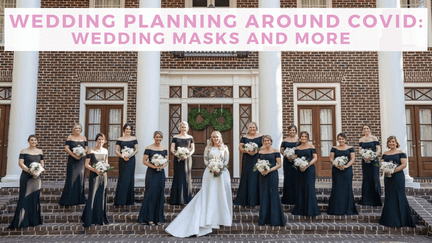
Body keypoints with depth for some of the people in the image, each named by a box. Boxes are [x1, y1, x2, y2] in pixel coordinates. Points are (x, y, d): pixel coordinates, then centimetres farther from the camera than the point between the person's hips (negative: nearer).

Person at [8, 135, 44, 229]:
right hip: (26, 176, -3)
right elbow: (20, 163, -6)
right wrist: (29, 170, -18)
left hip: (36, 176, 3)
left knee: (35, 197, 5)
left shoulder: (40, 151, 11)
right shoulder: (24, 151, 2)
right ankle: (22, 221, 4)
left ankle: (34, 220, 15)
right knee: (25, 197, -4)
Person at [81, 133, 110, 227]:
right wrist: (95, 170, -20)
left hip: (103, 175, 5)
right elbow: (86, 164, -7)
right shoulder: (91, 151, -6)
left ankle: (101, 219, 20)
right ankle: (88, 220, 4)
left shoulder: (105, 151, 9)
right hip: (94, 175, -4)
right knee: (92, 197, -6)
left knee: (102, 197, 9)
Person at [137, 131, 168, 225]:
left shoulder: (164, 148, 9)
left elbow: (166, 161, 12)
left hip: (161, 173, 4)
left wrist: (162, 166, -8)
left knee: (159, 194, 7)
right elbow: (144, 161, -5)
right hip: (151, 173, -4)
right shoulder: (149, 148, -4)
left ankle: (158, 218, 17)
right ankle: (149, 218, 7)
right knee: (150, 194, -4)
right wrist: (153, 166, -17)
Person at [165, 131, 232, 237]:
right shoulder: (208, 148, 9)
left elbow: (226, 161, 5)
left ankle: (221, 218, 10)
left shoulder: (224, 148, 9)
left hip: (222, 173, 1)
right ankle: (209, 220, -2)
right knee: (209, 194, -4)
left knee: (221, 195, 1)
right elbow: (206, 160, 5)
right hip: (210, 173, 0)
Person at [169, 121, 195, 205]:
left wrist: (187, 155, -15)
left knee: (187, 177, 2)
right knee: (178, 177, -1)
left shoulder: (190, 138, 9)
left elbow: (193, 149, 3)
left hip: (187, 159, 1)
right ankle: (177, 199, 5)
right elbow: (172, 149, 0)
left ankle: (186, 199, 10)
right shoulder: (175, 137, 6)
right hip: (178, 160, -1)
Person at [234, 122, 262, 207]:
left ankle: (256, 199, 7)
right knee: (246, 179, 0)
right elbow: (240, 147, 6)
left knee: (256, 178, -2)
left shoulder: (261, 137, 7)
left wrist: (257, 151, -14)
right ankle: (246, 200, 7)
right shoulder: (244, 137, 11)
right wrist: (247, 151, -12)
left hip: (257, 160, -1)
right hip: (247, 161, 1)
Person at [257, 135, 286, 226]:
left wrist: (269, 170, -15)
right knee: (263, 196, 5)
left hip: (273, 175, -3)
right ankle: (264, 219, 15)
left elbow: (279, 164, -4)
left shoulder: (275, 151, 0)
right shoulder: (260, 152, 9)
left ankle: (275, 220, 7)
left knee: (273, 195, -3)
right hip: (263, 176, 3)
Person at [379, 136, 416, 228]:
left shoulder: (401, 152, -1)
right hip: (388, 177, 5)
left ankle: (400, 220, 8)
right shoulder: (385, 154, 14)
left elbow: (404, 164, -10)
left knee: (398, 197, -2)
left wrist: (393, 171, -17)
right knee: (389, 197, 7)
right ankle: (390, 219, 16)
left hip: (398, 176, -5)